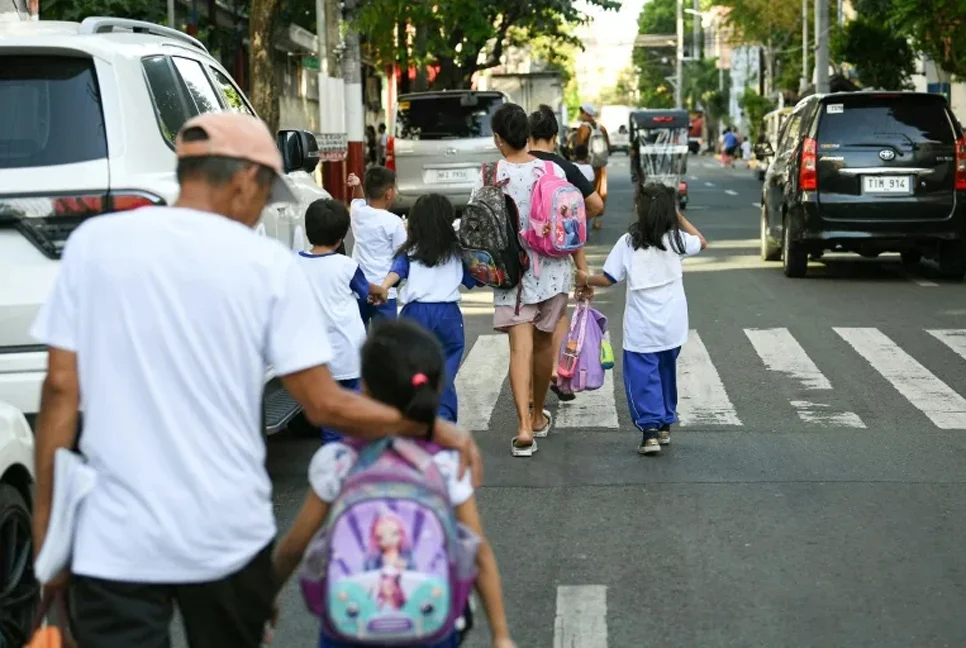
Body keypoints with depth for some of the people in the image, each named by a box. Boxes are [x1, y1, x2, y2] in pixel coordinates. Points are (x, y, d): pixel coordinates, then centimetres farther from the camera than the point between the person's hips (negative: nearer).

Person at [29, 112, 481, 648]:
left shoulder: (94, 242, 0)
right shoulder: (268, 263, -4)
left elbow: (61, 390, -1)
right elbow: (324, 406, -5)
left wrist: (46, 527, 5)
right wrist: (432, 427, 9)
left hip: (114, 542, 0)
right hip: (227, 538, 1)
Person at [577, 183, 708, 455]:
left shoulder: (628, 242, -8)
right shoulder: (675, 240, -2)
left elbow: (608, 279, -5)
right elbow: (701, 242, 19)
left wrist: (586, 279, 14)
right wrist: (679, 217, 18)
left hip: (641, 328, -3)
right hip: (672, 324, 3)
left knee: (641, 376, -1)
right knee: (666, 372, 20)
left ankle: (650, 430, -14)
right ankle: (665, 425, 30)